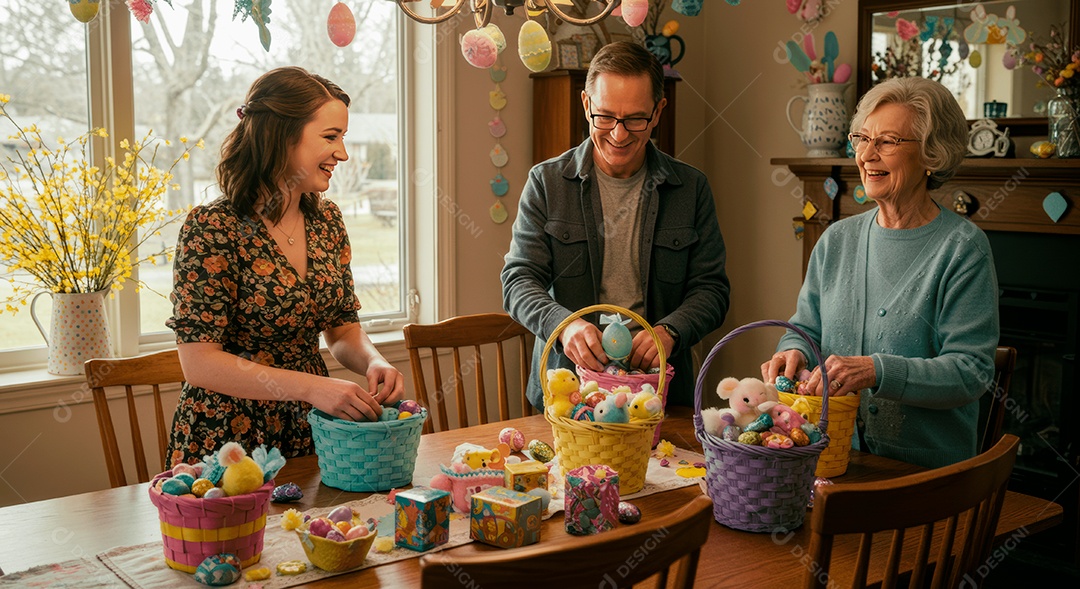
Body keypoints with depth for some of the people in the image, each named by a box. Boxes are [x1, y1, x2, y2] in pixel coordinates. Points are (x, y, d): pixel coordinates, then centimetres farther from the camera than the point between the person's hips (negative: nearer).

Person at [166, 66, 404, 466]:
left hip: (310, 435, 5)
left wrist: (374, 363, -8)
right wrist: (311, 387, -23)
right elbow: (200, 363, -15)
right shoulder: (213, 228, -13)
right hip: (228, 442, -5)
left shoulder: (326, 219, 6)